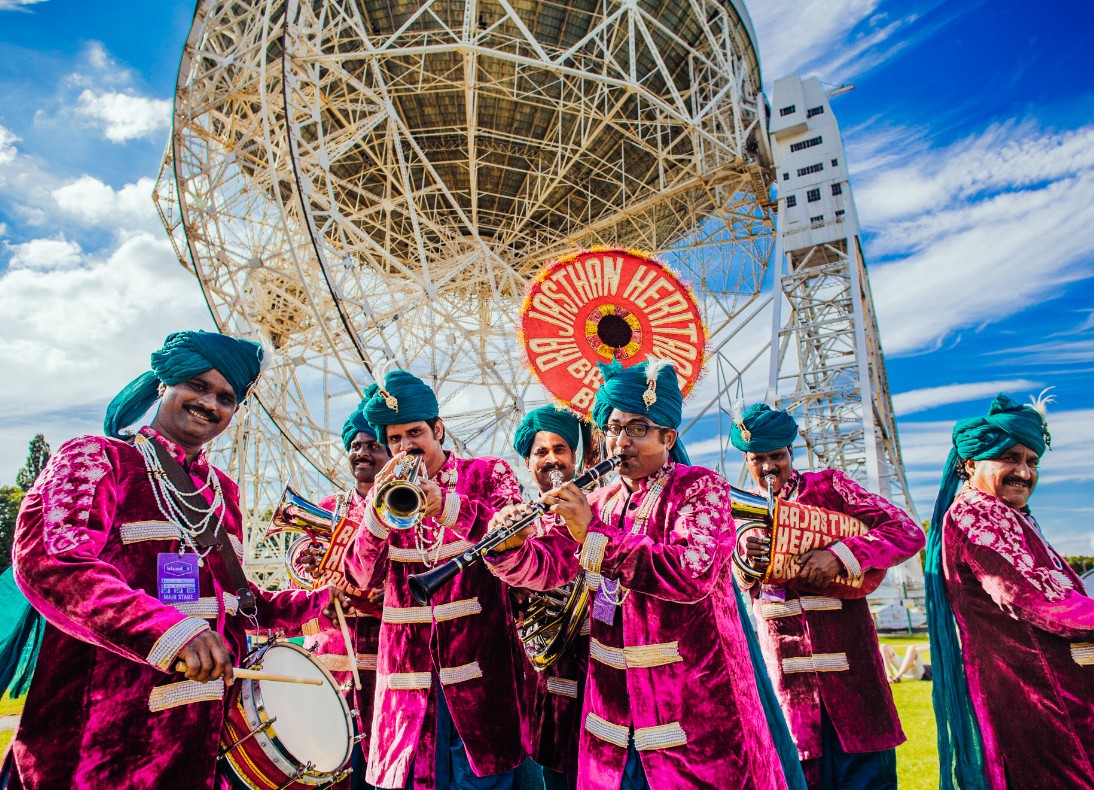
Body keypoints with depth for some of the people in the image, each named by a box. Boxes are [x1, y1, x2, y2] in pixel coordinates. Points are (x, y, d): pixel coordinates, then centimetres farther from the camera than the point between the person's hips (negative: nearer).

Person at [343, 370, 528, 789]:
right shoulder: (386, 491, 11)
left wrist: (447, 507, -29)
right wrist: (378, 512, -17)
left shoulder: (488, 473, 3)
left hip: (476, 663, -2)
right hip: (408, 667, 3)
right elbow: (362, 576, 1)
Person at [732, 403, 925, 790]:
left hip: (845, 654, -2)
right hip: (783, 666, 2)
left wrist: (840, 554, -21)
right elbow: (732, 585, 0)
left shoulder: (828, 487, -2)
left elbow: (909, 533, -9)